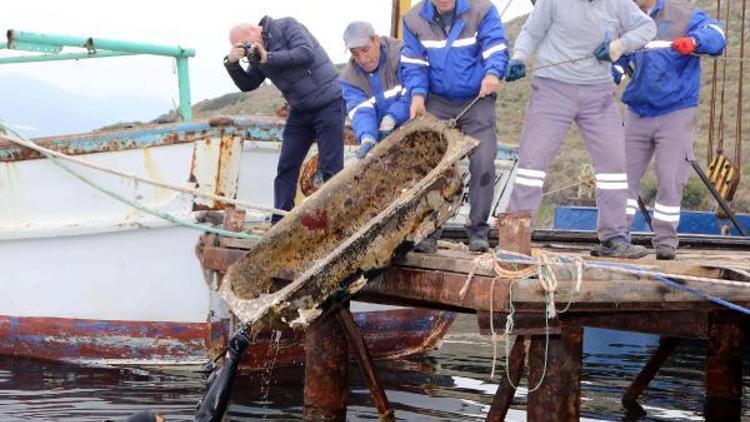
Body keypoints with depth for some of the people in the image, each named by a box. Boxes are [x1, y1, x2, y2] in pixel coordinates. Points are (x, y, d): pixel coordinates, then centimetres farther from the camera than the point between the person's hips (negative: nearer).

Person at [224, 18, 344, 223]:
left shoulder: (285, 26, -11)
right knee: (286, 167, 5)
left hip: (328, 103, -8)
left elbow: (306, 53, -24)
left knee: (331, 168, -7)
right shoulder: (257, 58, 9)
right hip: (300, 111, 8)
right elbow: (247, 85, 10)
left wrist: (268, 58, -22)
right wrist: (231, 63, -6)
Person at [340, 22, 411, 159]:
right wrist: (367, 138, -36)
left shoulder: (399, 54, -15)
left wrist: (391, 118, -29)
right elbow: (360, 111, -17)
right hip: (384, 140, 3)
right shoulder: (349, 78, -4)